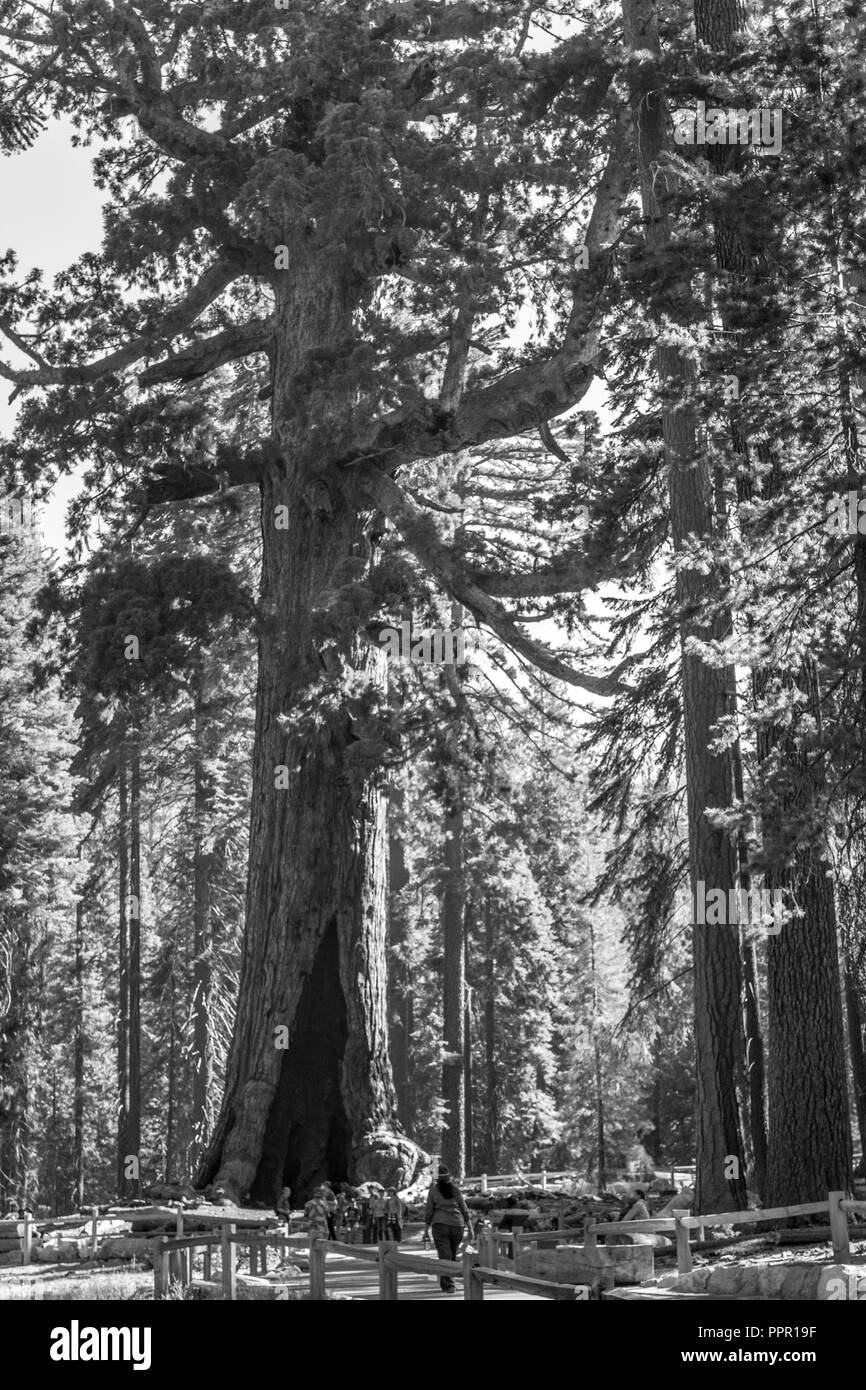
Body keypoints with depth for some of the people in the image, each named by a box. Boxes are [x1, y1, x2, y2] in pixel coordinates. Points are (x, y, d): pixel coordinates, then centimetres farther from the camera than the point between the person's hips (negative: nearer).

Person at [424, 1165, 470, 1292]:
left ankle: (448, 1285, -12)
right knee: (453, 1255, 16)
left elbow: (428, 1211, -1)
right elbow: (464, 1210, 6)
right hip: (457, 1225, 2)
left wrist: (426, 1230, 5)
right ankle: (446, 1283, 22)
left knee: (445, 1256, -3)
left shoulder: (433, 1190, 0)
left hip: (440, 1225, -2)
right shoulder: (456, 1190, 6)